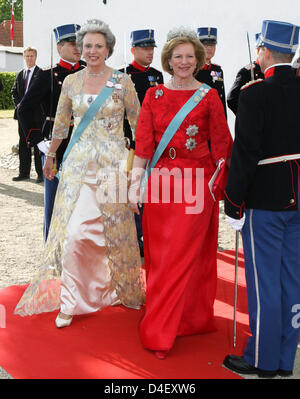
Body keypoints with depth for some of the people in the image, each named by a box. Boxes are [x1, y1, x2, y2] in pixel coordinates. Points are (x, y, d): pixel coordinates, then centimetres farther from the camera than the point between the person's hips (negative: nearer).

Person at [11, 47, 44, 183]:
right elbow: (14, 91, 17)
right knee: (23, 143, 10)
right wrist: (18, 104, 0)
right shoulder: (20, 74, 15)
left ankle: (41, 173, 3)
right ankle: (24, 172, 17)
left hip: (36, 114, -6)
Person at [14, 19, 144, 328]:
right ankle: (72, 301, 8)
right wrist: (50, 156, 23)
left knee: (114, 230, 8)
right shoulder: (71, 82, 6)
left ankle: (118, 288, 31)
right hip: (78, 164, 1)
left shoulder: (123, 82, 0)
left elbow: (138, 125, 4)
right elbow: (60, 124, 17)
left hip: (112, 165, -1)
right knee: (73, 233, -7)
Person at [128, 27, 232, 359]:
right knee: (159, 254, 8)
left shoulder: (209, 96, 2)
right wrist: (135, 182, -2)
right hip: (160, 180, 3)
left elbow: (221, 144, 3)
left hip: (196, 184, -2)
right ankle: (165, 322, 26)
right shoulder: (154, 95, 7)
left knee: (181, 255, -2)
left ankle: (160, 333, 9)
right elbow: (143, 141, 4)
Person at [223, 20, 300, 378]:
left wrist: (233, 204, -9)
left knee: (263, 281, 4)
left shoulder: (255, 94, -15)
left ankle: (263, 359, 18)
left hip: (265, 200, -6)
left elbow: (245, 153, -17)